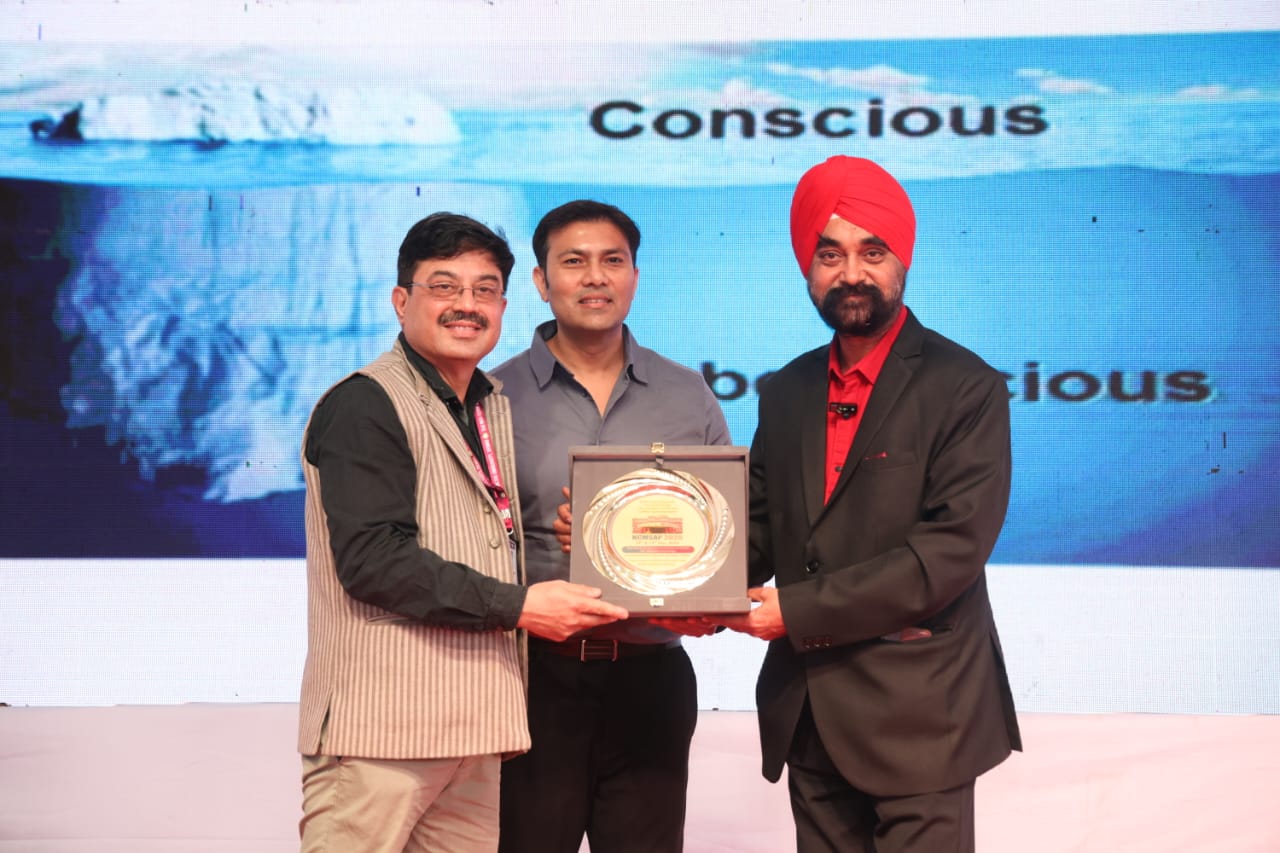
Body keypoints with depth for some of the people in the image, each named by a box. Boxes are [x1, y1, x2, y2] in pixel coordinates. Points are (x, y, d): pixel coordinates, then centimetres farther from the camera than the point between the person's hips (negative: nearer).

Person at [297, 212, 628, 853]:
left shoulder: (496, 409, 19)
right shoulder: (364, 406, -7)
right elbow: (372, 557, -17)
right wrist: (515, 606, -16)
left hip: (473, 724, 8)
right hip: (385, 725, -7)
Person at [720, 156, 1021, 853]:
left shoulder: (965, 388, -8)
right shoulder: (788, 392, 11)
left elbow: (953, 547, -16)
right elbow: (761, 528, 12)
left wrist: (799, 610, -18)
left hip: (917, 715, -5)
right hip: (809, 713, 5)